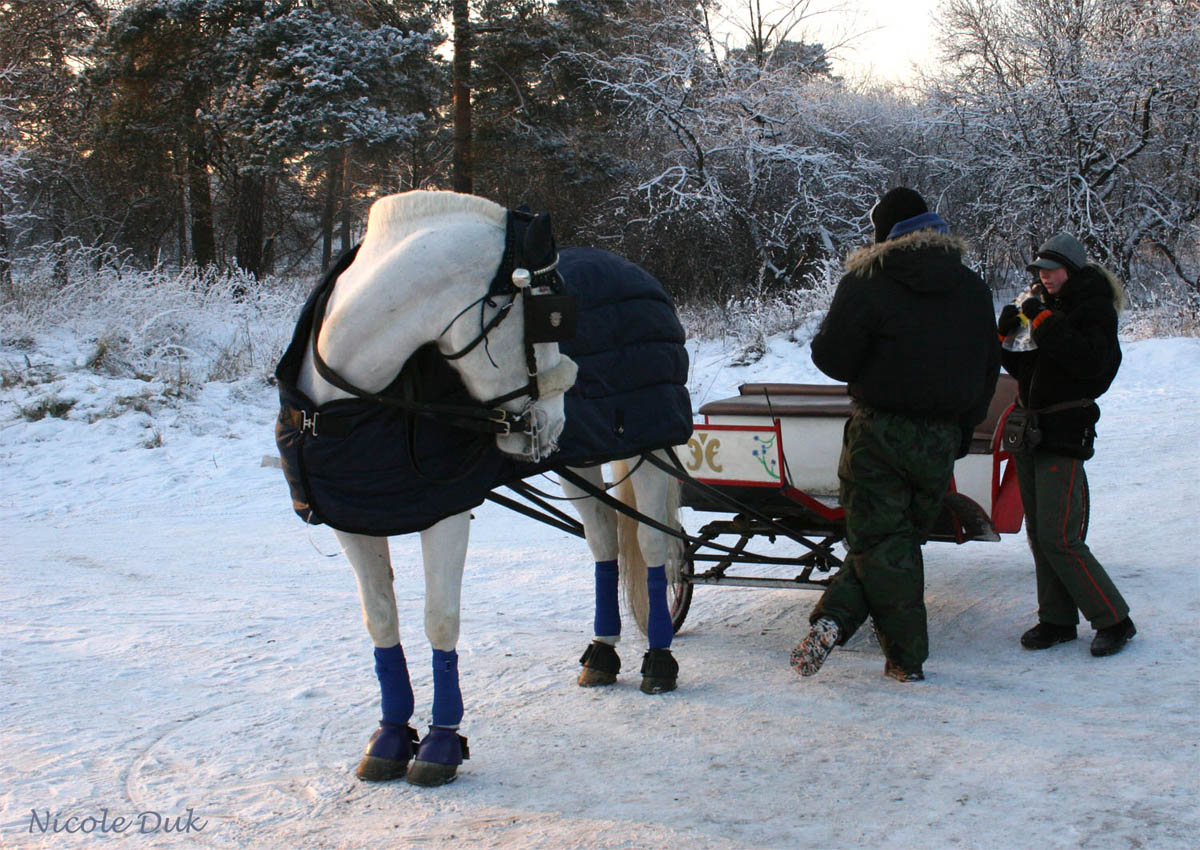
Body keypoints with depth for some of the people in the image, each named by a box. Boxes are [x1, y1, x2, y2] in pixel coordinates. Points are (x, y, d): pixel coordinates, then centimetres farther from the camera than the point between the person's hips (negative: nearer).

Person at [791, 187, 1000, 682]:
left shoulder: (867, 283, -9)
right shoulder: (972, 289, 9)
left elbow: (833, 358, -12)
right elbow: (988, 369, 12)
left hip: (880, 433, -4)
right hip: (941, 438, 4)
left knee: (880, 539, 3)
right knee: (903, 535, 11)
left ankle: (907, 657, -1)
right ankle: (837, 617, 3)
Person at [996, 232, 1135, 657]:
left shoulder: (1094, 307, -7)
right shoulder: (1043, 303, 15)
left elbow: (1091, 361, -23)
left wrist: (1044, 323, -22)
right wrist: (1007, 336, -1)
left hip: (1064, 433, -8)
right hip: (1030, 430, 8)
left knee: (1059, 538, -13)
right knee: (1039, 535, 8)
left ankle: (1114, 620, -2)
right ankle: (1057, 620, 16)